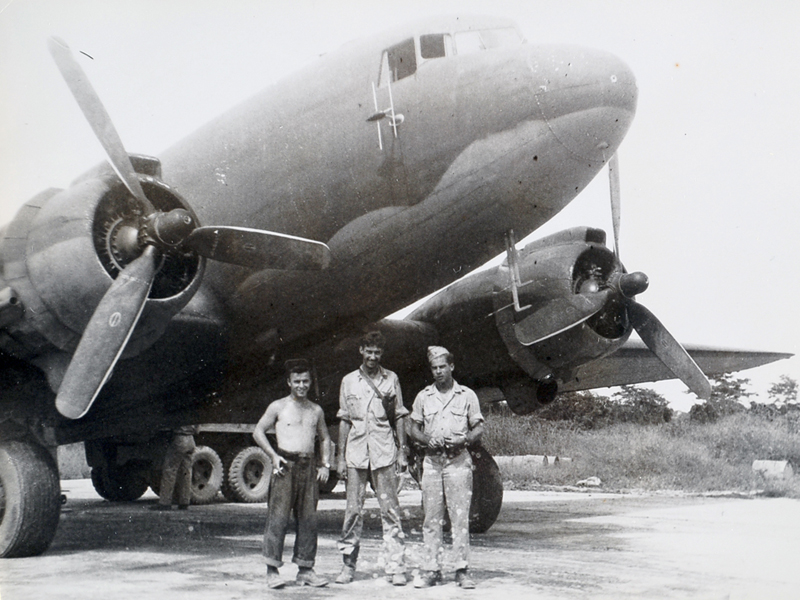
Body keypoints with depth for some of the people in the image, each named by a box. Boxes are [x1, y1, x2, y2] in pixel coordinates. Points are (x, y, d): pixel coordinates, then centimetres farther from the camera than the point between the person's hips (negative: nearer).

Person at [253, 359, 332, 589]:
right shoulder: (278, 407, 4)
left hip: (308, 466, 4)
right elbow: (258, 432, 4)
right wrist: (273, 455, -7)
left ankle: (305, 569, 12)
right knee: (278, 517, -6)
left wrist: (326, 464, 13)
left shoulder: (316, 411, 15)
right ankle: (272, 570, -1)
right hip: (285, 465, -4)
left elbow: (324, 438, 25)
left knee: (308, 518, 4)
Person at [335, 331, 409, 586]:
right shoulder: (349, 381, 10)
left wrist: (402, 451, 2)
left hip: (384, 451, -1)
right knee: (353, 510, 3)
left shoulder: (391, 379, 8)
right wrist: (341, 457, 6)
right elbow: (344, 421, 10)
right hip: (356, 451, 1)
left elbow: (399, 417, 9)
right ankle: (348, 564, 12)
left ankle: (396, 567, 0)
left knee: (390, 509, -2)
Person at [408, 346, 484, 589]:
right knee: (431, 518, 2)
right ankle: (431, 569, 7)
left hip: (458, 461, -2)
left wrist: (461, 440, -12)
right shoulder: (423, 396, 11)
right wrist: (427, 440, -7)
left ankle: (462, 569, 1)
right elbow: (413, 428, 13)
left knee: (460, 517, -4)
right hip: (432, 461, 2)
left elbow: (478, 429, 7)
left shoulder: (467, 395, 6)